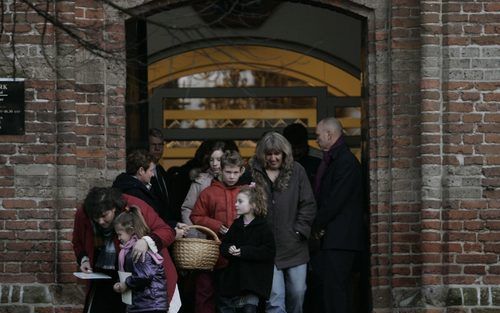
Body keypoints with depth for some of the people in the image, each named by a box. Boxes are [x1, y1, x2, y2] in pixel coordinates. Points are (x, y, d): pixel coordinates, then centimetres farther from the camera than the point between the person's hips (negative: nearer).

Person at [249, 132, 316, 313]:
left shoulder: (296, 171, 3)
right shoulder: (253, 172, 0)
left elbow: (308, 205, 5)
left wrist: (299, 230, -3)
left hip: (294, 245, 2)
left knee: (297, 293, 9)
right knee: (275, 297, -8)